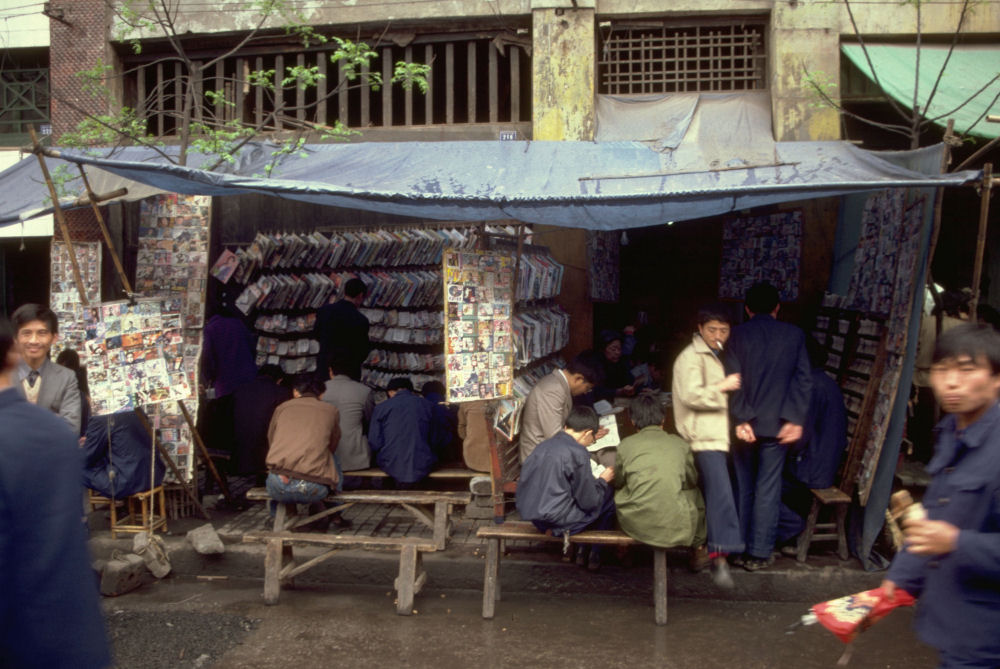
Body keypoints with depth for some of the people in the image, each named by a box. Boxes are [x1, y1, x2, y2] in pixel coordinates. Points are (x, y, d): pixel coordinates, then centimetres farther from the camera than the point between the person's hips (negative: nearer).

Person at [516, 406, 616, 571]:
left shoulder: (543, 446, 5)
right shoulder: (577, 452, -16)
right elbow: (589, 502, -11)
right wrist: (602, 480, 8)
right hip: (558, 520, -8)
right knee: (610, 493, 8)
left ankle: (581, 549, 29)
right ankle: (595, 553, 23)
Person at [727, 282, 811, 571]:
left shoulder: (739, 334, -2)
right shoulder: (794, 335, 1)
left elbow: (735, 379, -9)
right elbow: (803, 379, -5)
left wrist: (742, 419, -10)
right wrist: (795, 420, -6)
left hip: (746, 424, 0)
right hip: (777, 424, 0)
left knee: (743, 487, 13)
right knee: (767, 489, 4)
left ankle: (739, 546, 22)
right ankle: (760, 552, 5)